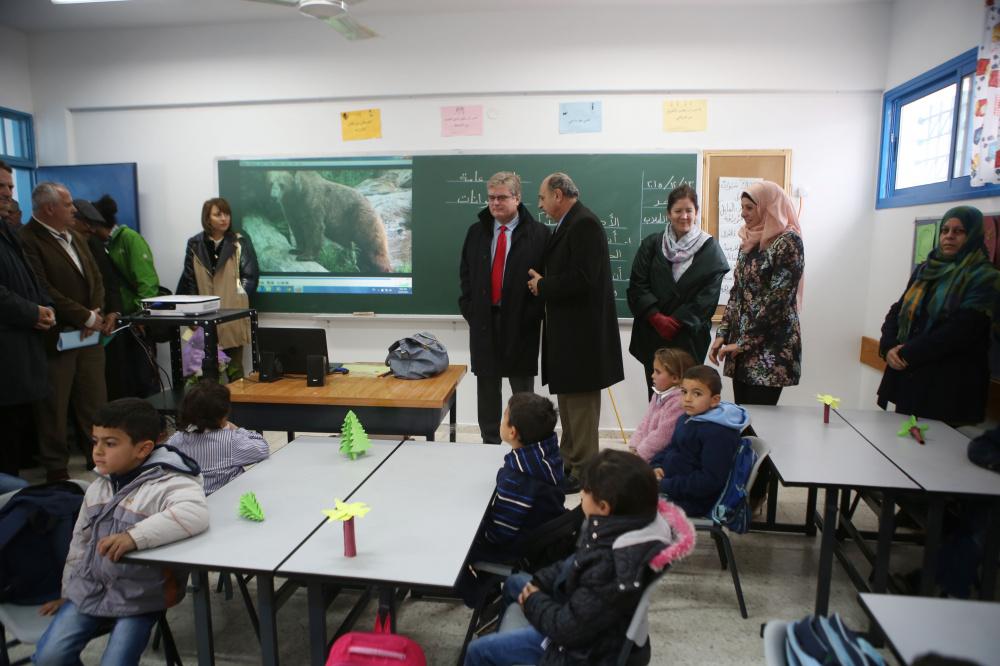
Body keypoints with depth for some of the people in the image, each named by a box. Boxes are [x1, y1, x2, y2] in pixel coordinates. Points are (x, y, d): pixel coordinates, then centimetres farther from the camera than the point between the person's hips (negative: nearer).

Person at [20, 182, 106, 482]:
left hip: (89, 334, 7)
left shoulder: (75, 238, 15)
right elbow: (44, 292, -20)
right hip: (56, 338, -7)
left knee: (95, 401, 13)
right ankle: (56, 468, 19)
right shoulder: (27, 241, -12)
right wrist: (87, 318, -15)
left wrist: (95, 314, -3)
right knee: (54, 408, 7)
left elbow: (96, 279, 13)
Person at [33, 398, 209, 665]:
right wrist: (68, 591, 22)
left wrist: (135, 536, -46)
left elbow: (194, 513, -42)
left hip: (138, 597, -6)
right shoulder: (98, 486, 5)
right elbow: (79, 541, 17)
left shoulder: (165, 483, -21)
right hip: (89, 589, 6)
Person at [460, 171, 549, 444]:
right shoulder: (476, 232, 9)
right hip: (483, 321, 4)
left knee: (523, 390, 8)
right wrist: (469, 308, 5)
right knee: (486, 388, 12)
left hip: (520, 324, -3)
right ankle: (490, 443, 25)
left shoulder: (538, 234, -4)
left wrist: (532, 314, -10)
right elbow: (465, 273, 14)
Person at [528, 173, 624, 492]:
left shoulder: (584, 224, -15)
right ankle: (569, 463, 31)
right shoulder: (566, 226, 14)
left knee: (580, 403, -1)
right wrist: (542, 282, 1)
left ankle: (583, 473, 10)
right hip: (567, 333, 10)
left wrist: (542, 286, -13)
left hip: (581, 334, -10)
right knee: (567, 402, 18)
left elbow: (582, 279, -25)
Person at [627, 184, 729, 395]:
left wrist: (677, 321, -11)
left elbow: (708, 296, -3)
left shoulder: (710, 249, 2)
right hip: (653, 334, 2)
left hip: (689, 335, -2)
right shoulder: (651, 244, 8)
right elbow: (637, 285, 1)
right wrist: (657, 318, -11)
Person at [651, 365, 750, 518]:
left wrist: (666, 486, -23)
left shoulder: (719, 434, -22)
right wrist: (656, 466, -3)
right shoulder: (686, 419, 6)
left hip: (694, 500, -9)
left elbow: (710, 480, -24)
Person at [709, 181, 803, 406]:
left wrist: (744, 343, -14)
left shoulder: (788, 242, -10)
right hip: (741, 346, 7)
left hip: (770, 348, -7)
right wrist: (722, 335, 5)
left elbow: (777, 299, -15)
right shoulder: (749, 242, 13)